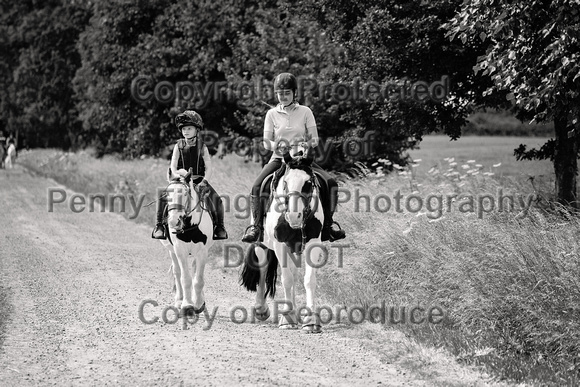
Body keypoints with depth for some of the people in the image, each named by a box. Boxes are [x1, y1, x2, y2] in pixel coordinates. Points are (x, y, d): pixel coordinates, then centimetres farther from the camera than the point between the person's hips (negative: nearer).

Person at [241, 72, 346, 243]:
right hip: (279, 159, 0)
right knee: (257, 187, -26)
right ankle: (255, 226, -15)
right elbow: (266, 142, 5)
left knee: (330, 183, -22)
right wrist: (276, 145, -19)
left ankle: (327, 225, -11)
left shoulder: (305, 112, 5)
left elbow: (314, 140, 3)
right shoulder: (272, 114, 6)